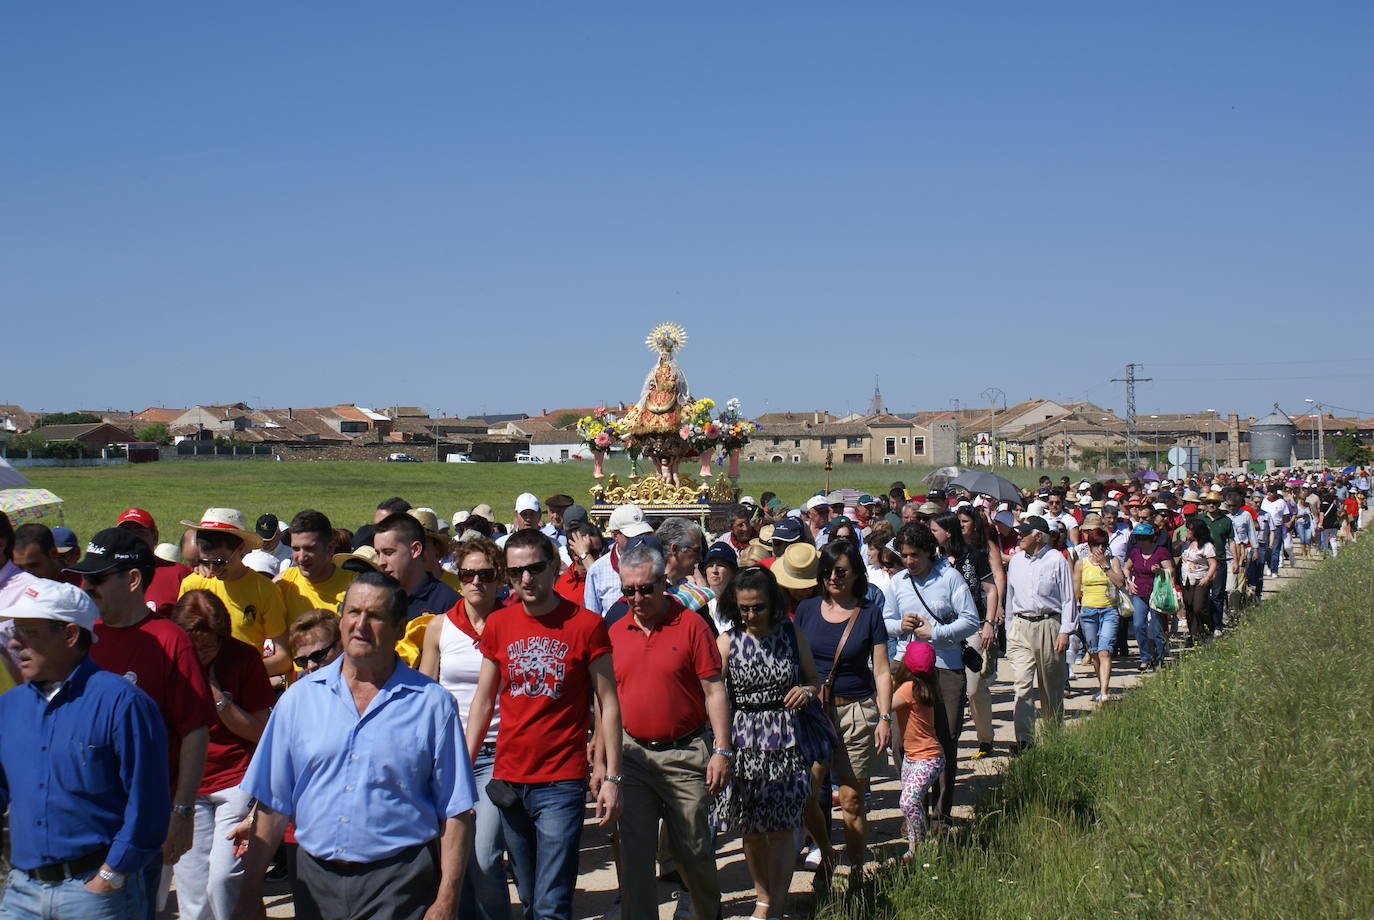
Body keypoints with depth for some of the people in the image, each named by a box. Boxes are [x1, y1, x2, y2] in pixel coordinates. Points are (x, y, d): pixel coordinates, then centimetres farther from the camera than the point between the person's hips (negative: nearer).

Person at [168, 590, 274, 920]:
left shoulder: (244, 658, -6)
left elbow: (259, 731, -6)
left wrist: (217, 697, -16)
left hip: (235, 781, -3)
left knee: (223, 878, -14)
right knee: (192, 884, 2)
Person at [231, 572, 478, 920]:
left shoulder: (432, 703, -2)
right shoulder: (300, 698, 6)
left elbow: (455, 812, -4)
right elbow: (272, 804, 7)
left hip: (399, 889, -3)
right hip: (315, 881, 3)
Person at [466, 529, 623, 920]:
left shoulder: (586, 624, -6)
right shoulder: (498, 625, 5)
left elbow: (607, 703, -2)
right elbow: (483, 700, 12)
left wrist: (612, 777, -6)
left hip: (561, 782, -4)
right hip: (507, 780, 4)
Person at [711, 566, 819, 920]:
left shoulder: (792, 634, 3)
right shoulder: (727, 641, -1)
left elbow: (815, 679, 16)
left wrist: (807, 691, -8)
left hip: (787, 743, 0)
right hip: (744, 742, 0)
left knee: (781, 828, -5)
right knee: (751, 829, 9)